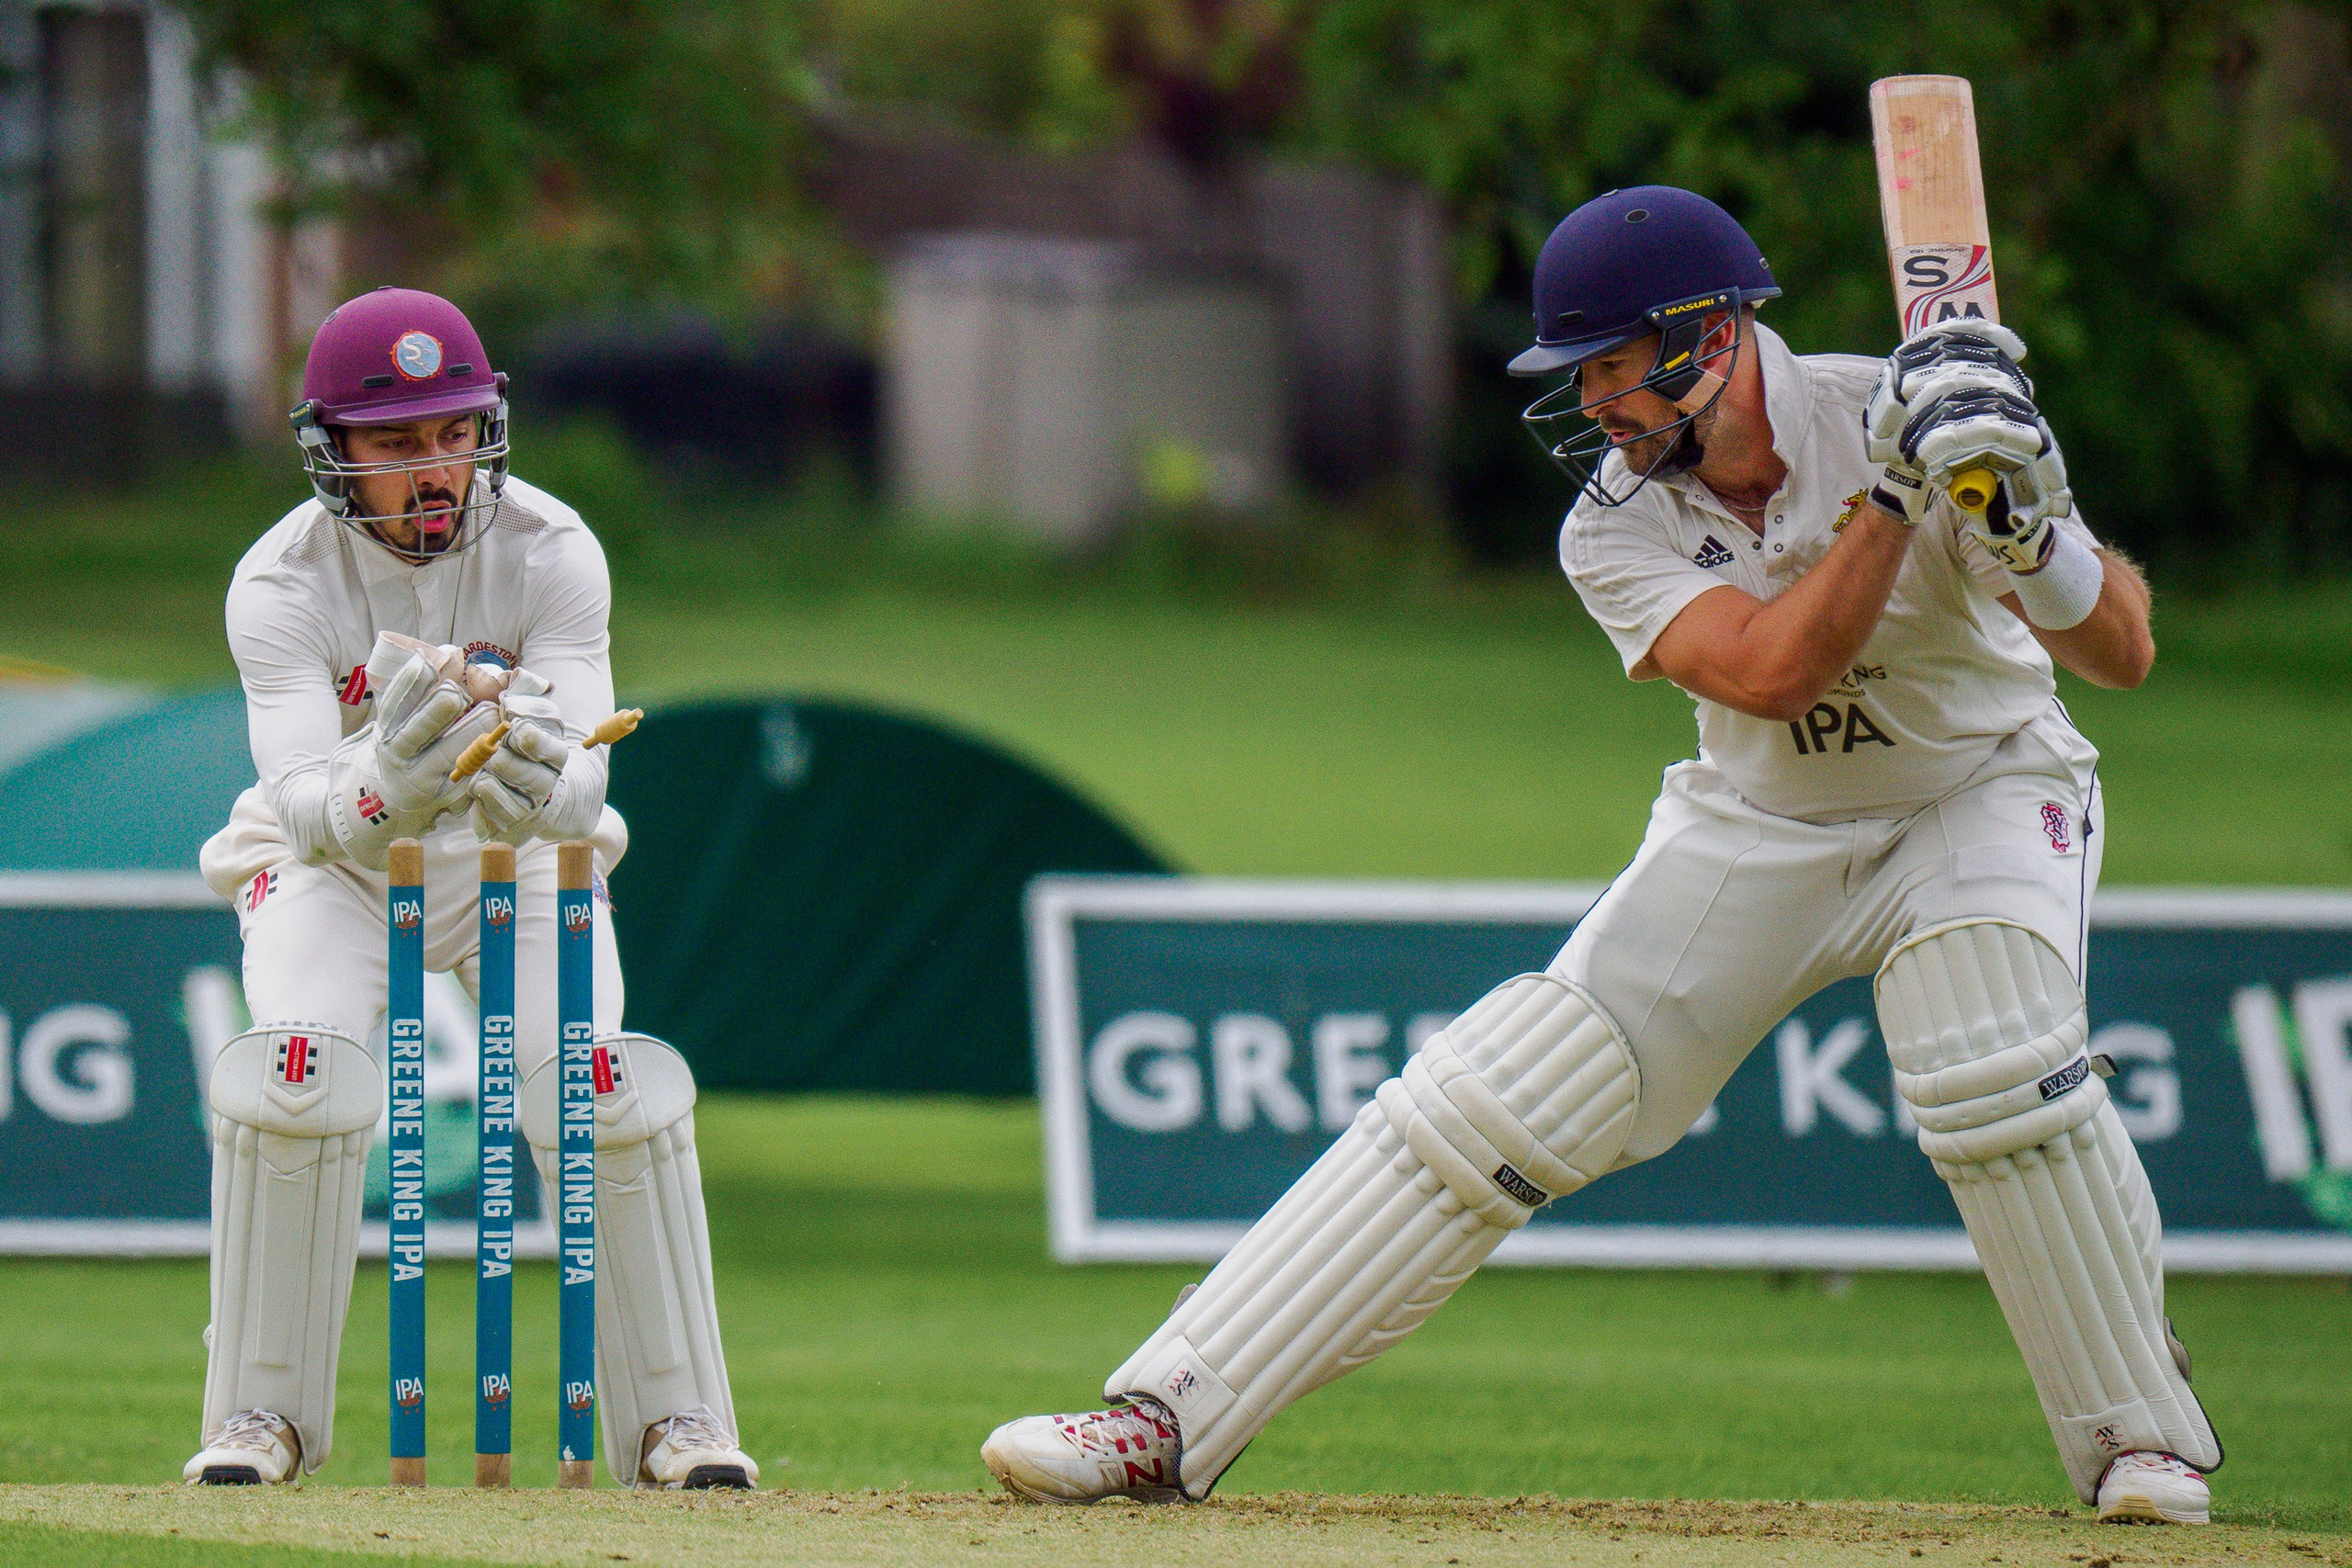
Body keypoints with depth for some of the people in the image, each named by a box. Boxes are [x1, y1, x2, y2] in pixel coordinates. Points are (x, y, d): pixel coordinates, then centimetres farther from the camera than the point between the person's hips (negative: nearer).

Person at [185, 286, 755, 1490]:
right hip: (330, 863, -1)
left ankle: (676, 1418, -7)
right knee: (302, 1074, -27)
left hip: (517, 857, 1)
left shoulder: (550, 552, -21)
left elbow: (585, 772, -32)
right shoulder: (282, 585, -24)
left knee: (601, 1083, -21)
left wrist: (537, 787, -56)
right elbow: (301, 800, -36)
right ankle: (261, 1417, -13)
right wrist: (382, 785, -59)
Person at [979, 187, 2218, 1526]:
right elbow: (1767, 670, -32)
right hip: (1761, 823, 2)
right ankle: (1170, 1420, -12)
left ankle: (2142, 1439, -13)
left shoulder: (1891, 407, -22)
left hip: (1983, 791, -2)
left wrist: (2023, 521, -45)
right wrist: (1892, 495, -39)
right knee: (1501, 1099, -11)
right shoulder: (1618, 521, -14)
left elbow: (2124, 652, -25)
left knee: (1990, 1065, -33)